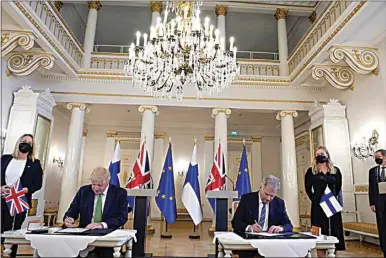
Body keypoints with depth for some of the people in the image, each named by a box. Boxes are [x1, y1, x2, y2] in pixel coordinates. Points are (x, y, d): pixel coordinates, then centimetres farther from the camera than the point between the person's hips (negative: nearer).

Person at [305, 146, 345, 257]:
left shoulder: (335, 170, 8)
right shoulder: (311, 171, 2)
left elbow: (338, 187, 12)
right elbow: (308, 188, 4)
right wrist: (314, 199, -4)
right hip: (318, 206, -2)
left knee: (334, 230, 6)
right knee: (320, 233, 1)